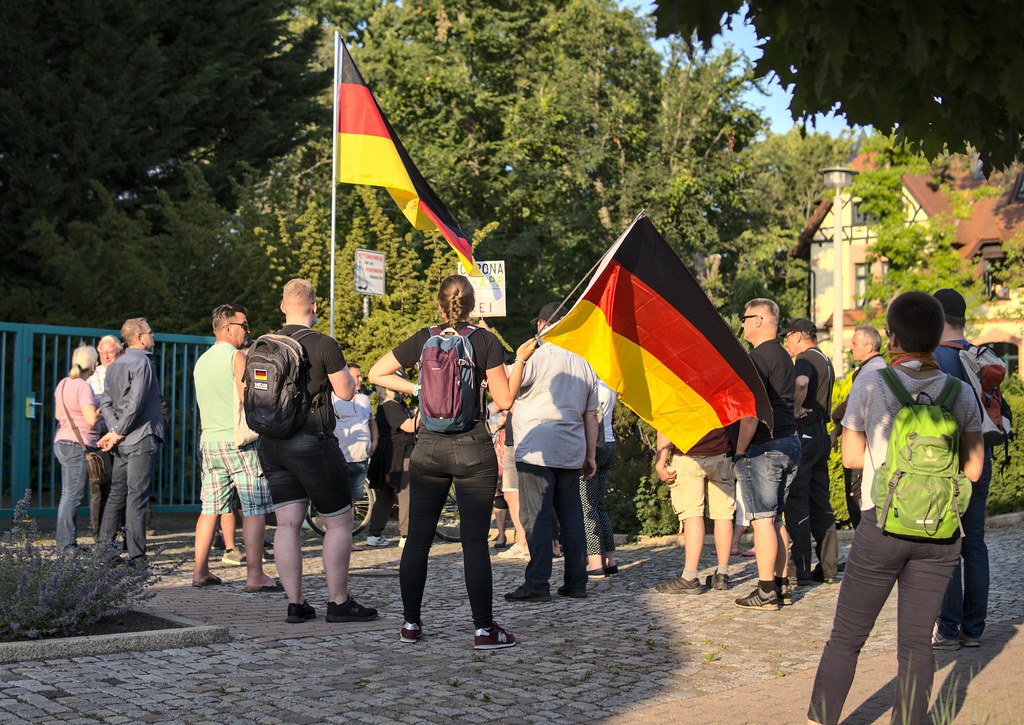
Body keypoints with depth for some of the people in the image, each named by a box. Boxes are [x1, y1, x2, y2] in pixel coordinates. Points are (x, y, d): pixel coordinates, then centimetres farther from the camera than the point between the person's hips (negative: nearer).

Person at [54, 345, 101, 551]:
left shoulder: (63, 384, 11)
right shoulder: (84, 387, -16)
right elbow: (92, 419, -22)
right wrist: (102, 406, -5)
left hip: (62, 442, 9)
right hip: (78, 445, -9)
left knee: (68, 494, 12)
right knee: (73, 495, -7)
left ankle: (67, 543, 16)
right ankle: (65, 544, -7)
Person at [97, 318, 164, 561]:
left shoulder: (114, 366, 16)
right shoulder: (142, 362, -10)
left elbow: (106, 401, 9)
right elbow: (136, 403, -19)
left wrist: (114, 429, -2)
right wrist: (120, 432, -10)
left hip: (122, 442, 8)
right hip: (142, 437, -8)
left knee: (117, 495, 12)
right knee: (137, 496, -7)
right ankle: (136, 554, -6)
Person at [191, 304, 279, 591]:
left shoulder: (201, 361, 15)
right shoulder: (237, 357, -9)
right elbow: (247, 400, -16)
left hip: (209, 439, 8)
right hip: (239, 440, -8)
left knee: (211, 508, 11)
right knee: (254, 508, -6)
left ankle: (200, 571, 12)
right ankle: (254, 575, -10)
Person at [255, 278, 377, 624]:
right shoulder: (324, 345, -10)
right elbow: (346, 392, -5)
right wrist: (346, 371, 13)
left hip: (271, 443, 6)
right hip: (312, 442, -6)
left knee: (287, 525, 6)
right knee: (339, 521, 5)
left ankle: (295, 604, 6)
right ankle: (339, 602, 7)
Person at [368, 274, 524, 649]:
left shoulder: (423, 339, 3)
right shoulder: (485, 340, -4)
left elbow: (377, 373, 9)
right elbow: (505, 400, -4)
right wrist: (521, 360, 7)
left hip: (429, 448, 2)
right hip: (473, 450, -2)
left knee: (418, 538, 8)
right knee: (475, 541, -1)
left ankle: (411, 624, 13)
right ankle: (484, 629, 1)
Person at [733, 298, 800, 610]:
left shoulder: (759, 357, -13)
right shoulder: (784, 357, 17)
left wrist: (740, 450, -13)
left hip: (763, 447, -9)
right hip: (790, 442, 9)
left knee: (763, 519, -5)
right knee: (775, 519, 14)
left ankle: (766, 592, -4)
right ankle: (782, 585, 17)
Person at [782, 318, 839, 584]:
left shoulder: (806, 359, -11)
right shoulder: (825, 361, 19)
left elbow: (800, 383, -34)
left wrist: (795, 410, -22)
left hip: (803, 433, -9)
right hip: (821, 434, 9)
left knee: (796, 502, -5)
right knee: (820, 503, 11)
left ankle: (800, 568, -5)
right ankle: (828, 567, 13)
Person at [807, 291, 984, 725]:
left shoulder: (872, 384, -7)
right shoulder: (961, 394, 1)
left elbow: (851, 457, -1)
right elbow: (973, 469, 5)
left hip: (883, 525, -2)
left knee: (846, 636, 9)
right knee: (916, 641, 10)